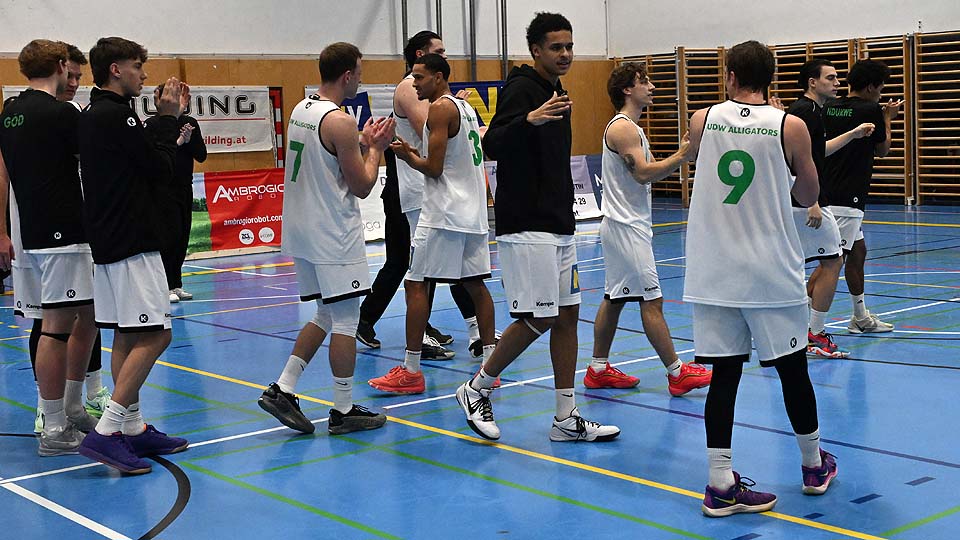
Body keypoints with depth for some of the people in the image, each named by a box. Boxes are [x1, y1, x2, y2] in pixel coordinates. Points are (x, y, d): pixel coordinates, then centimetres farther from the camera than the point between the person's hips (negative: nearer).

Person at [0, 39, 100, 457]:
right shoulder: (62, 114, -12)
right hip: (61, 235, -9)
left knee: (87, 317, 18)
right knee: (58, 326, -5)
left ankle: (71, 408, 26)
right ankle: (54, 430, -1)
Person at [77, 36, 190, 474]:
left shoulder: (93, 115, 16)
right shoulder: (116, 115, -15)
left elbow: (145, 166, 16)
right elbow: (163, 169, -13)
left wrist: (168, 117, 12)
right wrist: (167, 118, -2)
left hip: (108, 241, 10)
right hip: (131, 242, -10)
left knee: (127, 337, 12)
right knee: (153, 335, -10)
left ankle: (132, 428, 17)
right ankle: (106, 432, -13)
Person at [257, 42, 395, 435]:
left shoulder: (300, 111, 11)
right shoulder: (340, 122, -17)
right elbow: (362, 186, -12)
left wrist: (363, 142, 15)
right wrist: (376, 147, 1)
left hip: (302, 231, 9)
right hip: (334, 237, -9)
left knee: (327, 315, 17)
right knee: (345, 319, 0)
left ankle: (282, 389, 12)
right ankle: (344, 411, 6)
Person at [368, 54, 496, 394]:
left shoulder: (440, 108, -11)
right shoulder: (465, 106, 17)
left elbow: (434, 168, -16)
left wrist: (408, 155, 1)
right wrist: (415, 153, 15)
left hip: (444, 214, -9)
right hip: (472, 213, 9)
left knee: (416, 285, -4)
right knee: (475, 285, 11)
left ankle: (410, 372, -3)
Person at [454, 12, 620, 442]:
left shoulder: (555, 91, 17)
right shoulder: (522, 88, -10)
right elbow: (492, 146, -24)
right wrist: (530, 119, -40)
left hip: (559, 226, 9)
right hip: (526, 228, -9)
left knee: (567, 315, 8)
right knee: (538, 319, -8)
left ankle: (566, 419, 13)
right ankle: (476, 390, 10)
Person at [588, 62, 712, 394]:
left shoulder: (631, 128, 18)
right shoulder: (622, 127, -14)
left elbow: (651, 170, 15)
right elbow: (644, 174, -23)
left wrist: (681, 155, 2)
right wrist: (681, 156, -21)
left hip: (626, 226, 11)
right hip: (626, 227, -11)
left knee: (614, 299, 12)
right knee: (651, 301, -7)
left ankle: (598, 370, 17)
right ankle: (677, 374, -4)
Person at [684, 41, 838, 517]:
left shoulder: (702, 120, 0)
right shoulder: (790, 127, -6)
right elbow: (808, 196, 6)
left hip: (714, 274, 2)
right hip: (771, 272, -2)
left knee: (724, 373, 4)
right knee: (792, 369, 12)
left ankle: (721, 485, 3)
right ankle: (813, 466, 29)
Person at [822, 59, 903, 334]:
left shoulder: (830, 108, 8)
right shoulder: (871, 111, -11)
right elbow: (882, 150, 4)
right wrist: (888, 119, 20)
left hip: (829, 195, 9)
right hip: (846, 199, -9)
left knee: (858, 251, 20)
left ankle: (861, 318, 31)